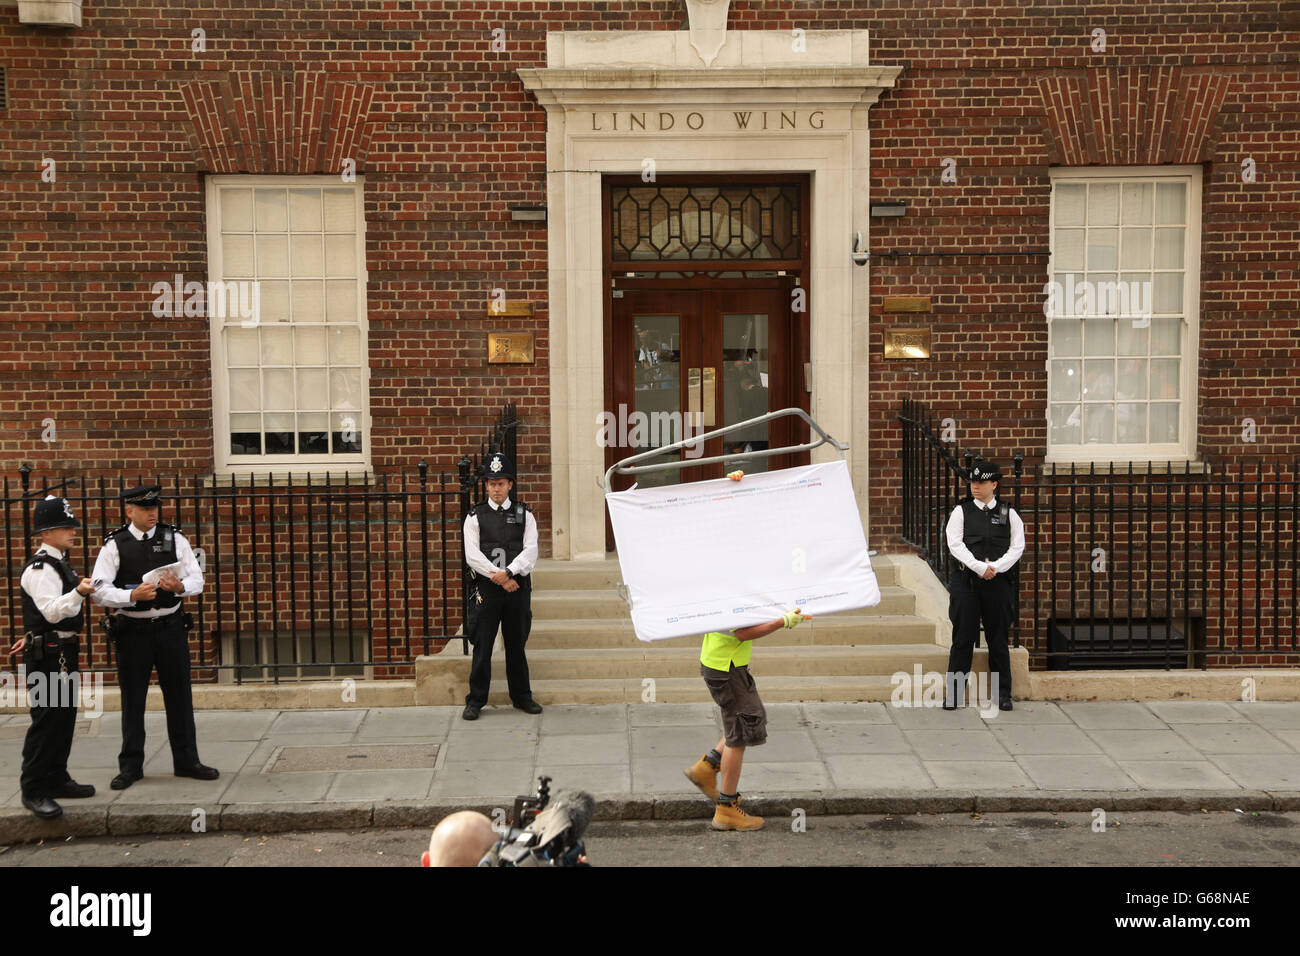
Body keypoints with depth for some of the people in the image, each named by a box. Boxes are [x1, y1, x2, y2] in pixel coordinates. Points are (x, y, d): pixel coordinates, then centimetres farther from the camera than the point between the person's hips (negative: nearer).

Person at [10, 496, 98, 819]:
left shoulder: (58, 563, 15)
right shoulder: (40, 568, -16)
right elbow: (52, 610, -28)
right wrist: (78, 593, -42)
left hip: (64, 650, 10)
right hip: (48, 654, -10)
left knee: (65, 714, 15)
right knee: (47, 717, -8)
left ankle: (56, 779, 25)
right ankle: (34, 790, -3)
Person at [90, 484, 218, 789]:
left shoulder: (174, 539, 4)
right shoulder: (114, 545, -3)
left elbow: (197, 580, 2)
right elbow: (100, 591, -10)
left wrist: (180, 586, -20)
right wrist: (133, 596, -25)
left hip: (171, 627, 2)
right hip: (132, 630, -2)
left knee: (179, 695, 9)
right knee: (132, 699, 6)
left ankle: (186, 761, 21)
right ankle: (130, 765, 18)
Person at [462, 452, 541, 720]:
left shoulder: (524, 515, 7)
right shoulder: (475, 517, 4)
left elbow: (530, 552, -3)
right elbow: (472, 555, -6)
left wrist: (508, 572, -17)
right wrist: (498, 577, -14)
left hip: (518, 587, 1)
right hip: (486, 588, -1)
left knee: (516, 645, 10)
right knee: (482, 647, 0)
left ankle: (522, 697, 21)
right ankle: (475, 701, 7)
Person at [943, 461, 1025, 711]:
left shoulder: (1008, 513, 7)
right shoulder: (961, 511, 4)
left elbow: (1017, 546, 1)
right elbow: (955, 544, -5)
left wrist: (995, 567, -13)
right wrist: (980, 567, -15)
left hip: (998, 582, 1)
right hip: (966, 580, -1)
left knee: (998, 639, 6)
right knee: (963, 638, 0)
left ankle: (1003, 693, 14)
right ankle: (952, 693, 6)